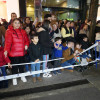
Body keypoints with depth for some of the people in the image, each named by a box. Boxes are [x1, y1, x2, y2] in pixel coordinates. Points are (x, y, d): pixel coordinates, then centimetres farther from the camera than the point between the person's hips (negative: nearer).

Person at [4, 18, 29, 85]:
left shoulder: (23, 31, 7)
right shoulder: (9, 31, -9)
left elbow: (27, 40, 14)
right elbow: (8, 41, -20)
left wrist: (26, 45, -7)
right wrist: (6, 50, -35)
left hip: (22, 52, 4)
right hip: (13, 53, -4)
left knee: (22, 65, 17)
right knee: (14, 66, 9)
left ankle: (22, 76, 38)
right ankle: (14, 78, 29)